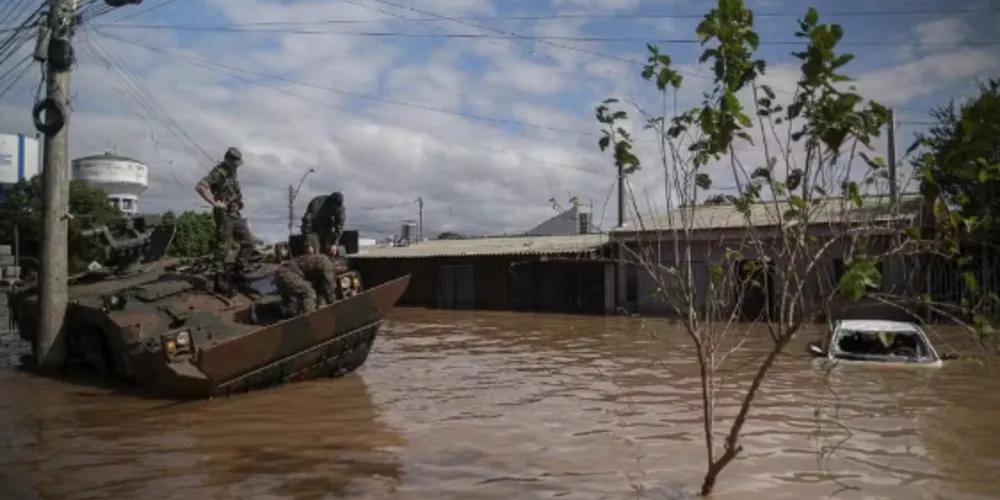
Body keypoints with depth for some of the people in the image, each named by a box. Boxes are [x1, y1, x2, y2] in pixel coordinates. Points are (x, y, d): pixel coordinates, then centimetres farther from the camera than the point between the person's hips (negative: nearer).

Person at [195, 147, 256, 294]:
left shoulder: (233, 173, 13)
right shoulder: (218, 173, -14)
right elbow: (200, 187, -27)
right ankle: (220, 280, 4)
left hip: (236, 214, 9)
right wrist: (214, 202, -25)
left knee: (248, 242, 8)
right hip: (224, 215, -9)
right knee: (223, 248, -3)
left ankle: (237, 271, 17)